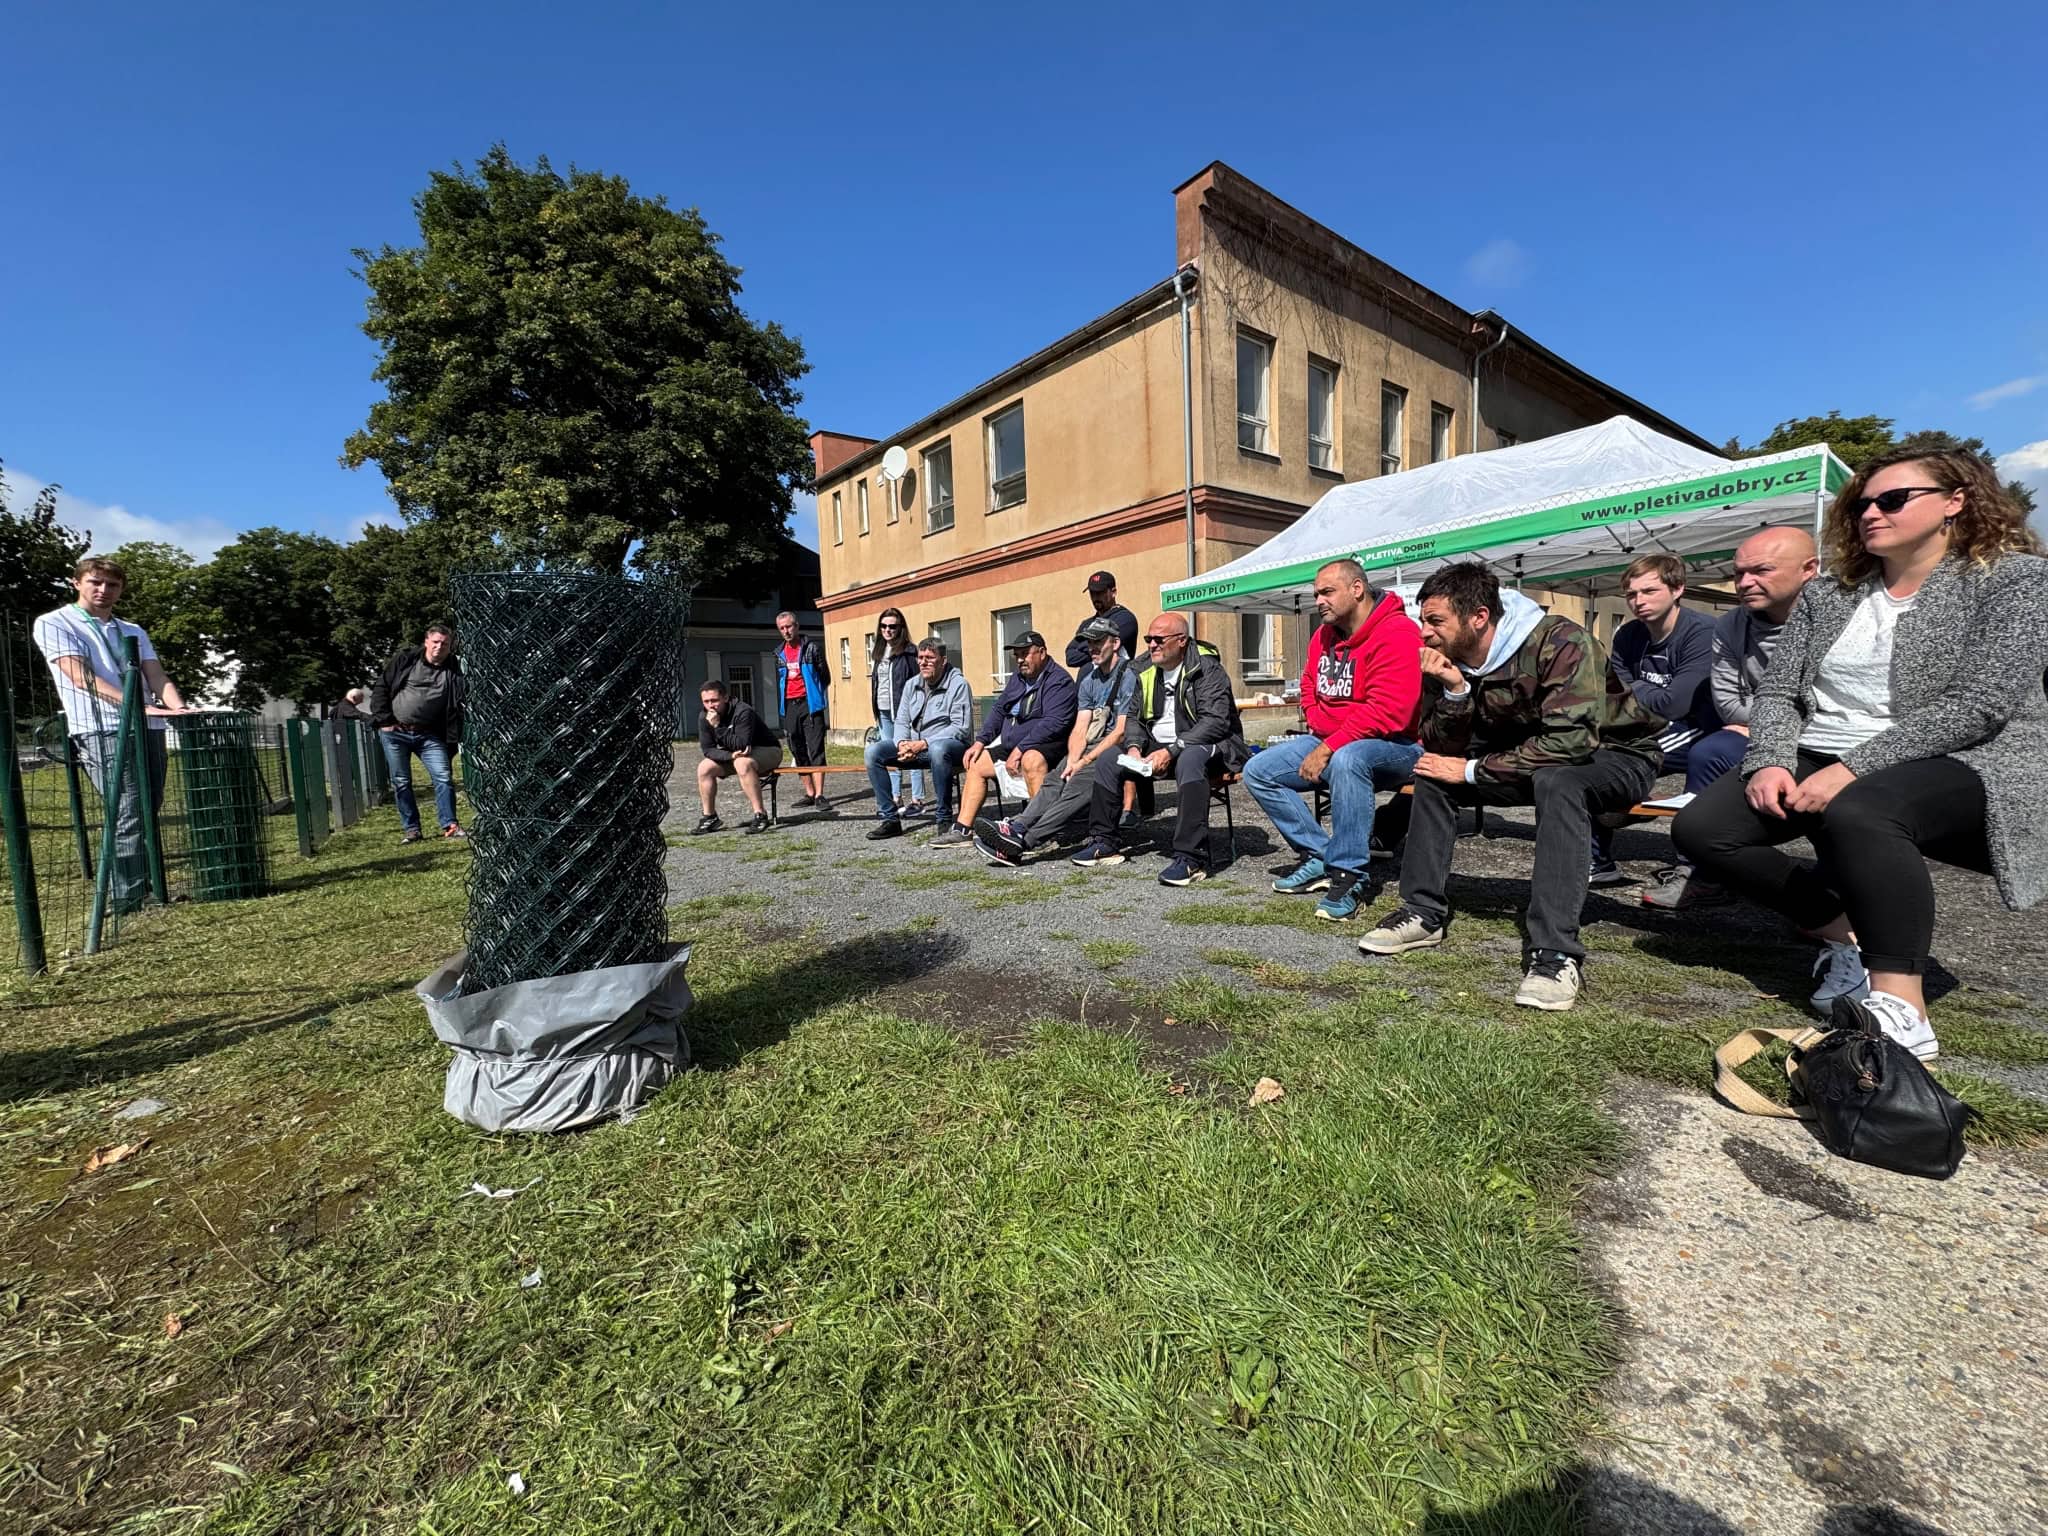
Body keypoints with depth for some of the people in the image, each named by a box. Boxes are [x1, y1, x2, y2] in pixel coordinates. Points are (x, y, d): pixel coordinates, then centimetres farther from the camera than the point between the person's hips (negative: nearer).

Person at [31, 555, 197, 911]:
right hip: (102, 731, -5)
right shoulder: (53, 624, 6)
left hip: (149, 729, 5)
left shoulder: (134, 632, 22)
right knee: (128, 817, -12)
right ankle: (127, 902, -7)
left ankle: (144, 891, 16)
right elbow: (80, 676, -9)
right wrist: (138, 705, -22)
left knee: (147, 815, 7)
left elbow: (156, 676, 8)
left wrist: (178, 707, -13)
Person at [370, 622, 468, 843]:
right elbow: (381, 687, 3)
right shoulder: (405, 659, 0)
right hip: (394, 732, 0)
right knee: (401, 782, 5)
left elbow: (458, 707, -2)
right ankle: (410, 828, 14)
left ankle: (449, 824, -3)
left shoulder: (453, 672, 1)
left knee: (444, 777, -10)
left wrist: (453, 740, -9)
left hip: (429, 735, 0)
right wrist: (384, 720, -5)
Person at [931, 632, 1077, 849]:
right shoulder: (1018, 676, 16)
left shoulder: (1059, 680, -12)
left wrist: (1020, 750, -27)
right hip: (1011, 745, 10)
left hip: (1046, 746, -9)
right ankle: (963, 829, 8)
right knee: (976, 763, 9)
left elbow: (1053, 722, -24)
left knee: (1031, 759, -39)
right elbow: (998, 709, 22)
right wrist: (980, 741, 10)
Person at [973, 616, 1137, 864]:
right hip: (1092, 747, 7)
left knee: (1078, 785, -30)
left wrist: (1085, 761, -14)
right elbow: (1080, 729, 9)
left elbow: (1121, 732, -10)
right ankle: (1017, 827, -41)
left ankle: (1023, 841, -43)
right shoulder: (1089, 681, 19)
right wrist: (1072, 761, -10)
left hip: (1117, 748, -7)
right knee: (1055, 781, -22)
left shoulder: (1128, 677, -4)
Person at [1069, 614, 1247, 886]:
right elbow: (1135, 719, 13)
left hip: (1206, 746, -7)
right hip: (1158, 746, 7)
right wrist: (1134, 747, -10)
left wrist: (1171, 751, -29)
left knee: (1189, 760, -40)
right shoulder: (1147, 673, 9)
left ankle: (1191, 858, -39)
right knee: (1107, 759, -3)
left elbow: (1216, 721, -23)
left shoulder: (1207, 669, -12)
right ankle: (1104, 842, 6)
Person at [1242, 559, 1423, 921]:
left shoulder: (1397, 633, -17)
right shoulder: (1324, 634, 8)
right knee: (1257, 771, -4)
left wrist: (1328, 749, -25)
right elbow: (1309, 687, 24)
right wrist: (1317, 726, 4)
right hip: (1329, 742, 9)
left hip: (1394, 746, -8)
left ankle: (1350, 877, -28)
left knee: (1347, 759, -41)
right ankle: (1319, 856, -2)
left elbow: (1387, 713, -26)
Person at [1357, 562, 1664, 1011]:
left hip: (1615, 754, -6)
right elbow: (1442, 750, -11)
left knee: (1556, 780, -38)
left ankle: (1555, 953, -36)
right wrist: (1455, 691, -28)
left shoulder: (1560, 642, -28)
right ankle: (1423, 912, -5)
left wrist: (1471, 770, -30)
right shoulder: (1449, 659, -9)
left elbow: (1570, 742, -36)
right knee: (1432, 774, -8)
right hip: (1531, 760, 6)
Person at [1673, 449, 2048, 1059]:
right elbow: (1777, 691, 6)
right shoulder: (1827, 593, 12)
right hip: (1820, 760, 6)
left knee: (1856, 812, -39)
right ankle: (1846, 935, 2)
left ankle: (1902, 1011, -30)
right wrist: (1770, 762, -14)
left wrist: (1854, 768, -25)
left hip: (1958, 765, -5)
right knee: (1700, 827, -17)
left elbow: (1980, 704, -15)